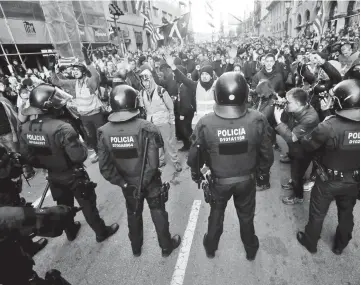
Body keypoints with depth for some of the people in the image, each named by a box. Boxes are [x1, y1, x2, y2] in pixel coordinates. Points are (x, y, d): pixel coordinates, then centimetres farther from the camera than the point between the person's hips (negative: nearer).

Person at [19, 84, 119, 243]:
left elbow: (27, 157, 1)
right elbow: (79, 156, -30)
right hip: (74, 176, -6)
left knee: (63, 206, 27)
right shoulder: (62, 128, -33)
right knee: (88, 206, 15)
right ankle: (101, 232, 35)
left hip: (53, 176, 6)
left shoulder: (25, 129, -10)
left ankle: (70, 232, 51)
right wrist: (81, 145, -10)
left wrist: (47, 166, 15)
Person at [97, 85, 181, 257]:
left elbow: (105, 167, -12)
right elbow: (153, 163, -26)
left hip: (127, 183, 3)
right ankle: (166, 246, 41)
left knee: (133, 214, 26)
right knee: (158, 213, 20)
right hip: (150, 181, -3)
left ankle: (136, 248, 48)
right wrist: (144, 182, -13)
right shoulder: (146, 128, -25)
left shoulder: (104, 132, -14)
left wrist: (123, 183, -5)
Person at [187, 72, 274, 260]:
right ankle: (251, 250, 54)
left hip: (218, 181, -1)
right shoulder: (258, 120, -22)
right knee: (246, 216, 27)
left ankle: (210, 248, 51)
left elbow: (194, 156, -14)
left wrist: (196, 175, 7)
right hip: (247, 179, 1)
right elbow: (267, 153, -10)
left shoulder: (205, 123, -26)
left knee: (216, 214, 27)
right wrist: (264, 171, 12)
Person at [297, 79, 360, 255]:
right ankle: (340, 245, 50)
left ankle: (310, 242, 41)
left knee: (317, 213, 18)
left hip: (328, 180, -4)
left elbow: (307, 145, -15)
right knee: (346, 213, 27)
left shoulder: (328, 127, -30)